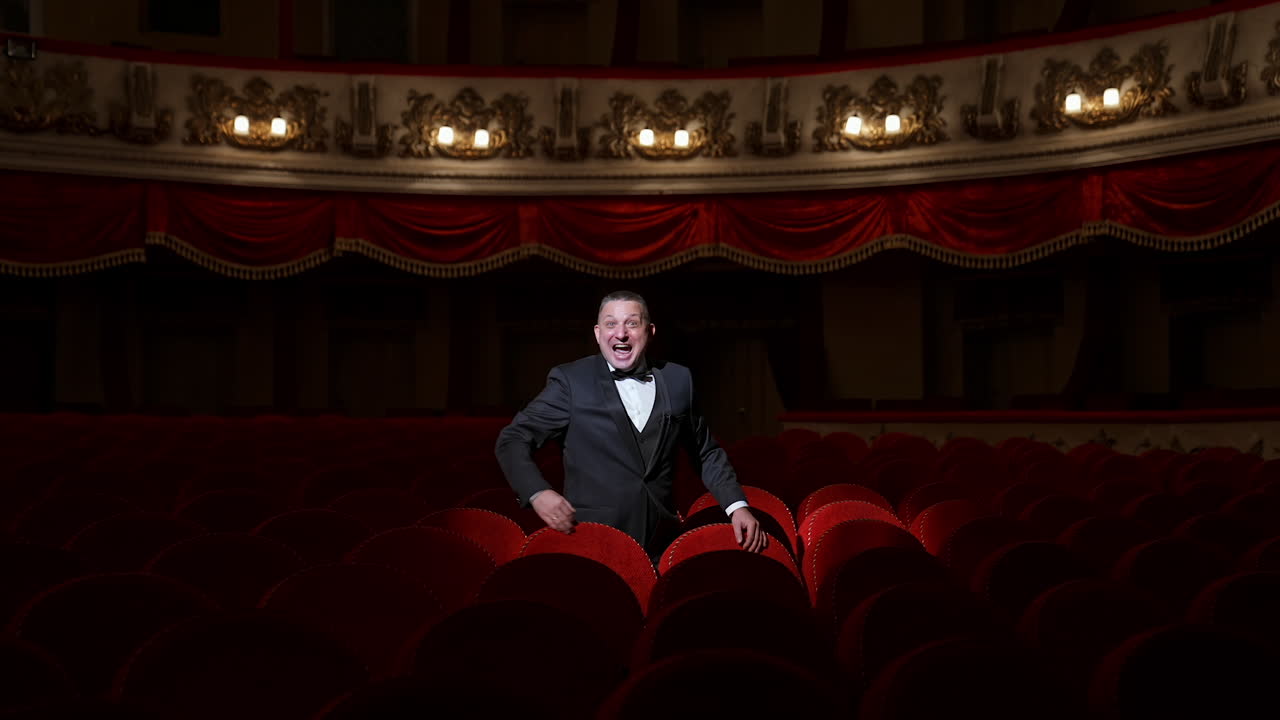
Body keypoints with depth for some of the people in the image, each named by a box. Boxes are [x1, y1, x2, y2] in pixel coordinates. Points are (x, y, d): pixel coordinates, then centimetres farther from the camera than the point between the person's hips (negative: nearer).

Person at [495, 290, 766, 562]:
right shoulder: (570, 380, 0)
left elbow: (706, 453, 19)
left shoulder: (677, 380, 11)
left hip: (661, 546, 3)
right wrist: (537, 493, -18)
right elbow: (513, 439, -1)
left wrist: (737, 505, 7)